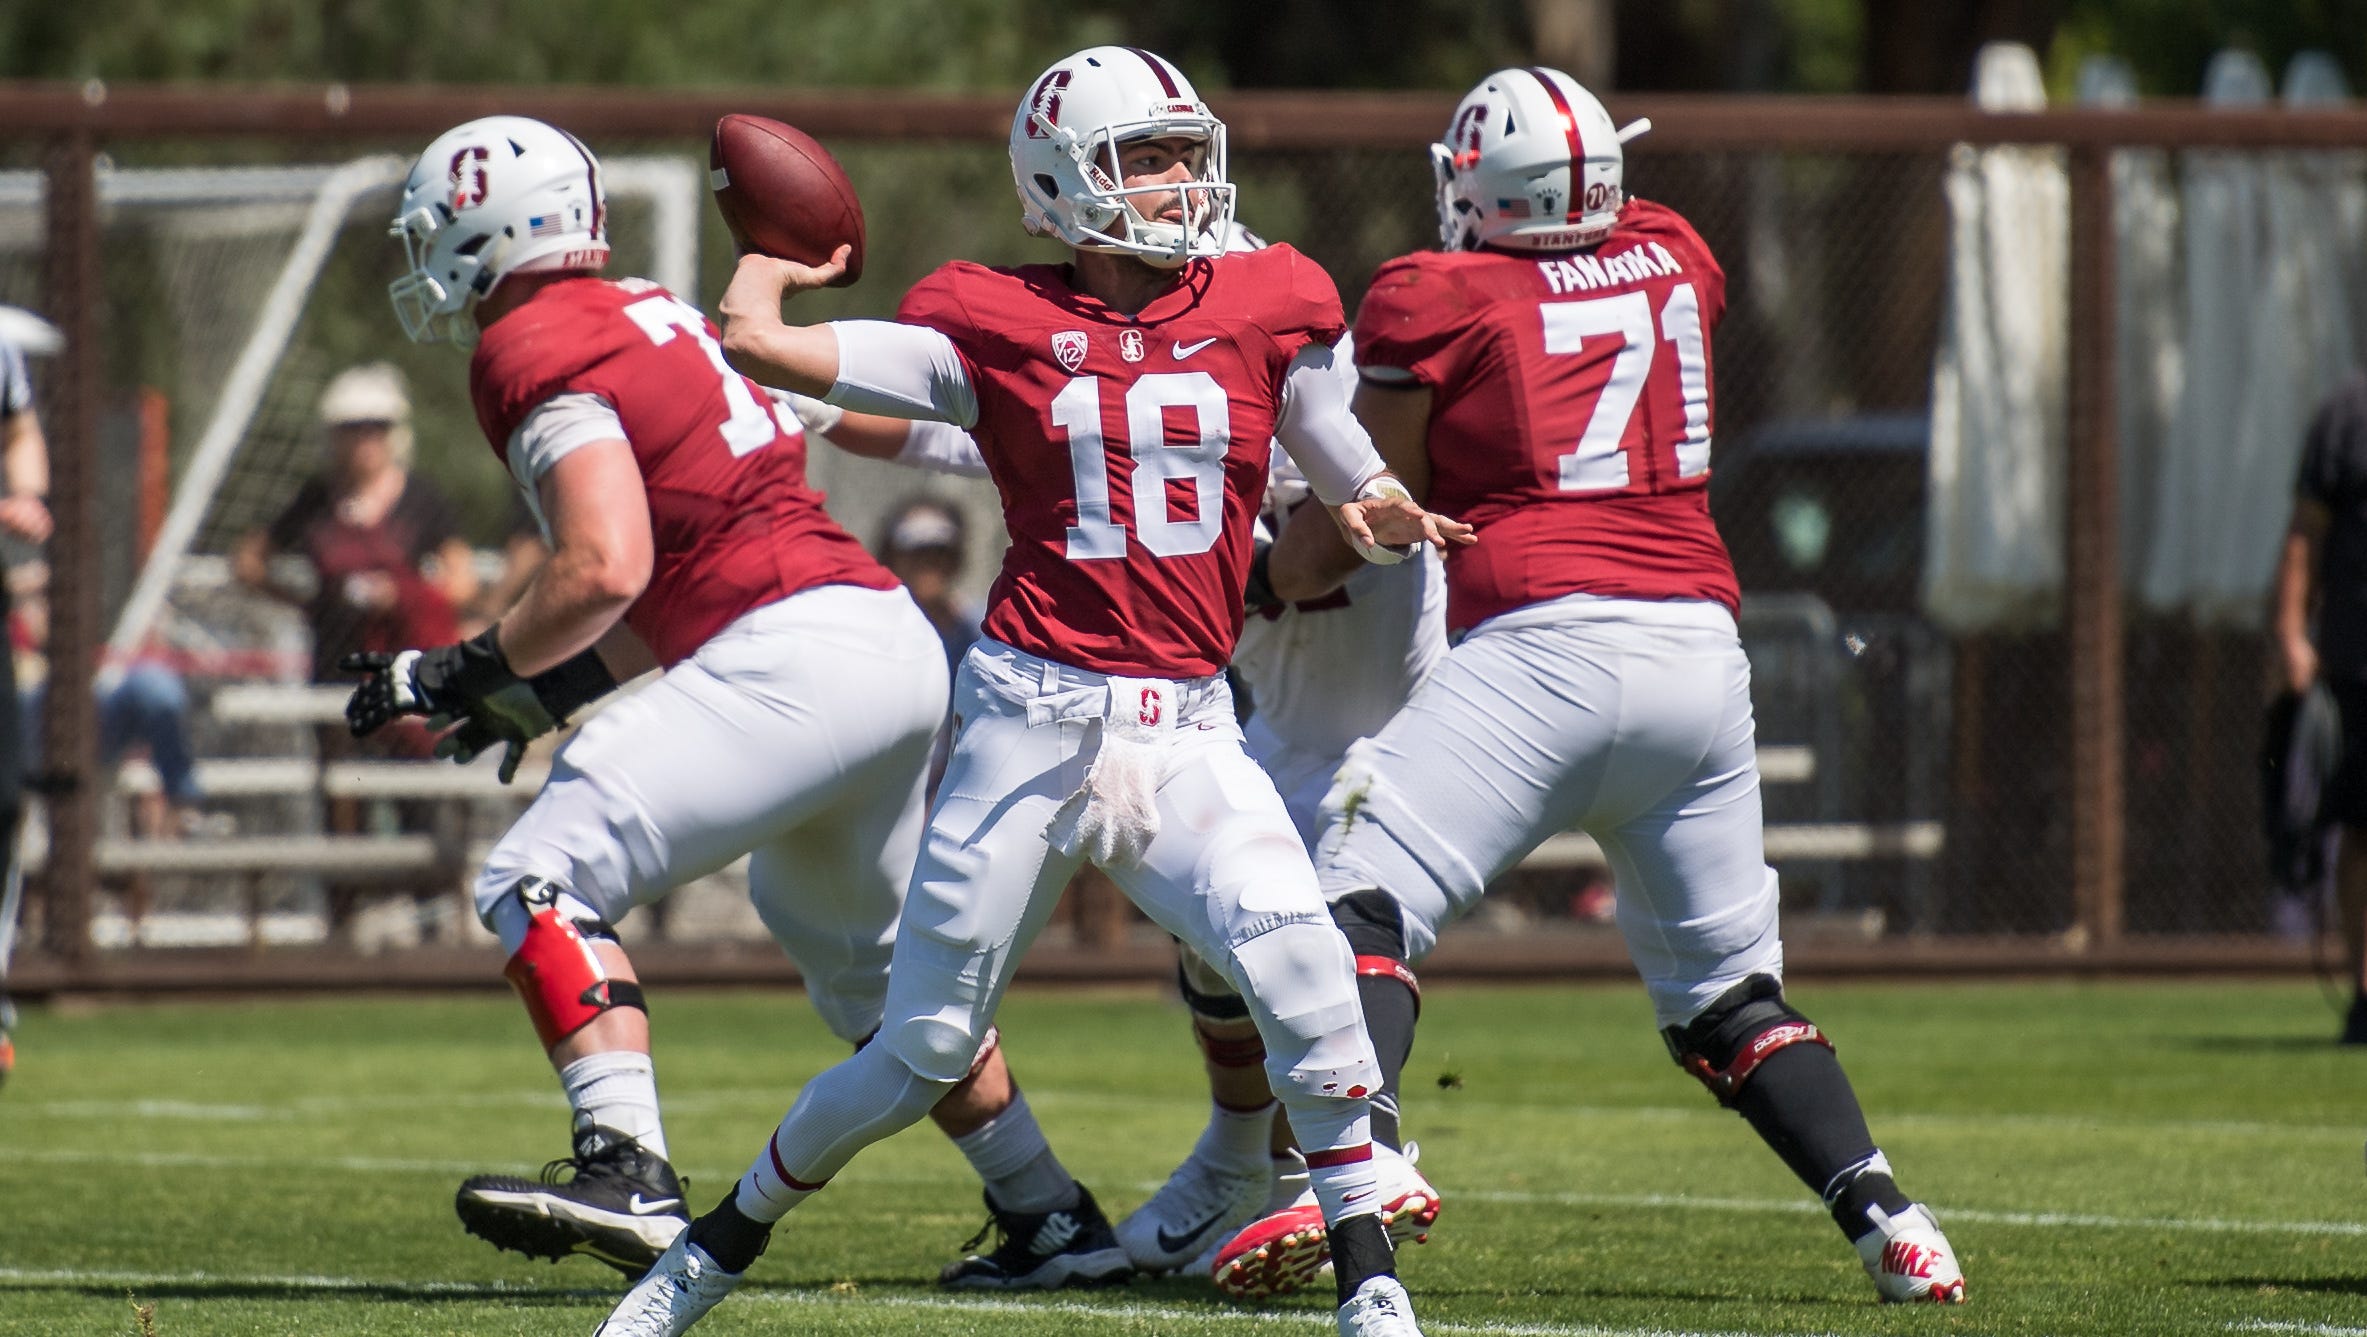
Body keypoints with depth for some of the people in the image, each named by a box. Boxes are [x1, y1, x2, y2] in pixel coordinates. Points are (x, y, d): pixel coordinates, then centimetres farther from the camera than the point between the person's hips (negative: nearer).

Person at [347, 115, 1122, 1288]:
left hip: (795, 660, -10)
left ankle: (627, 1171, -27)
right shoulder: (649, 317, 22)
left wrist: (464, 675, -7)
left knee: (542, 880, -12)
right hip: (897, 647, 10)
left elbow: (605, 570, -18)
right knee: (866, 963, 28)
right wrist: (549, 694, 23)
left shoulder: (534, 352, -7)